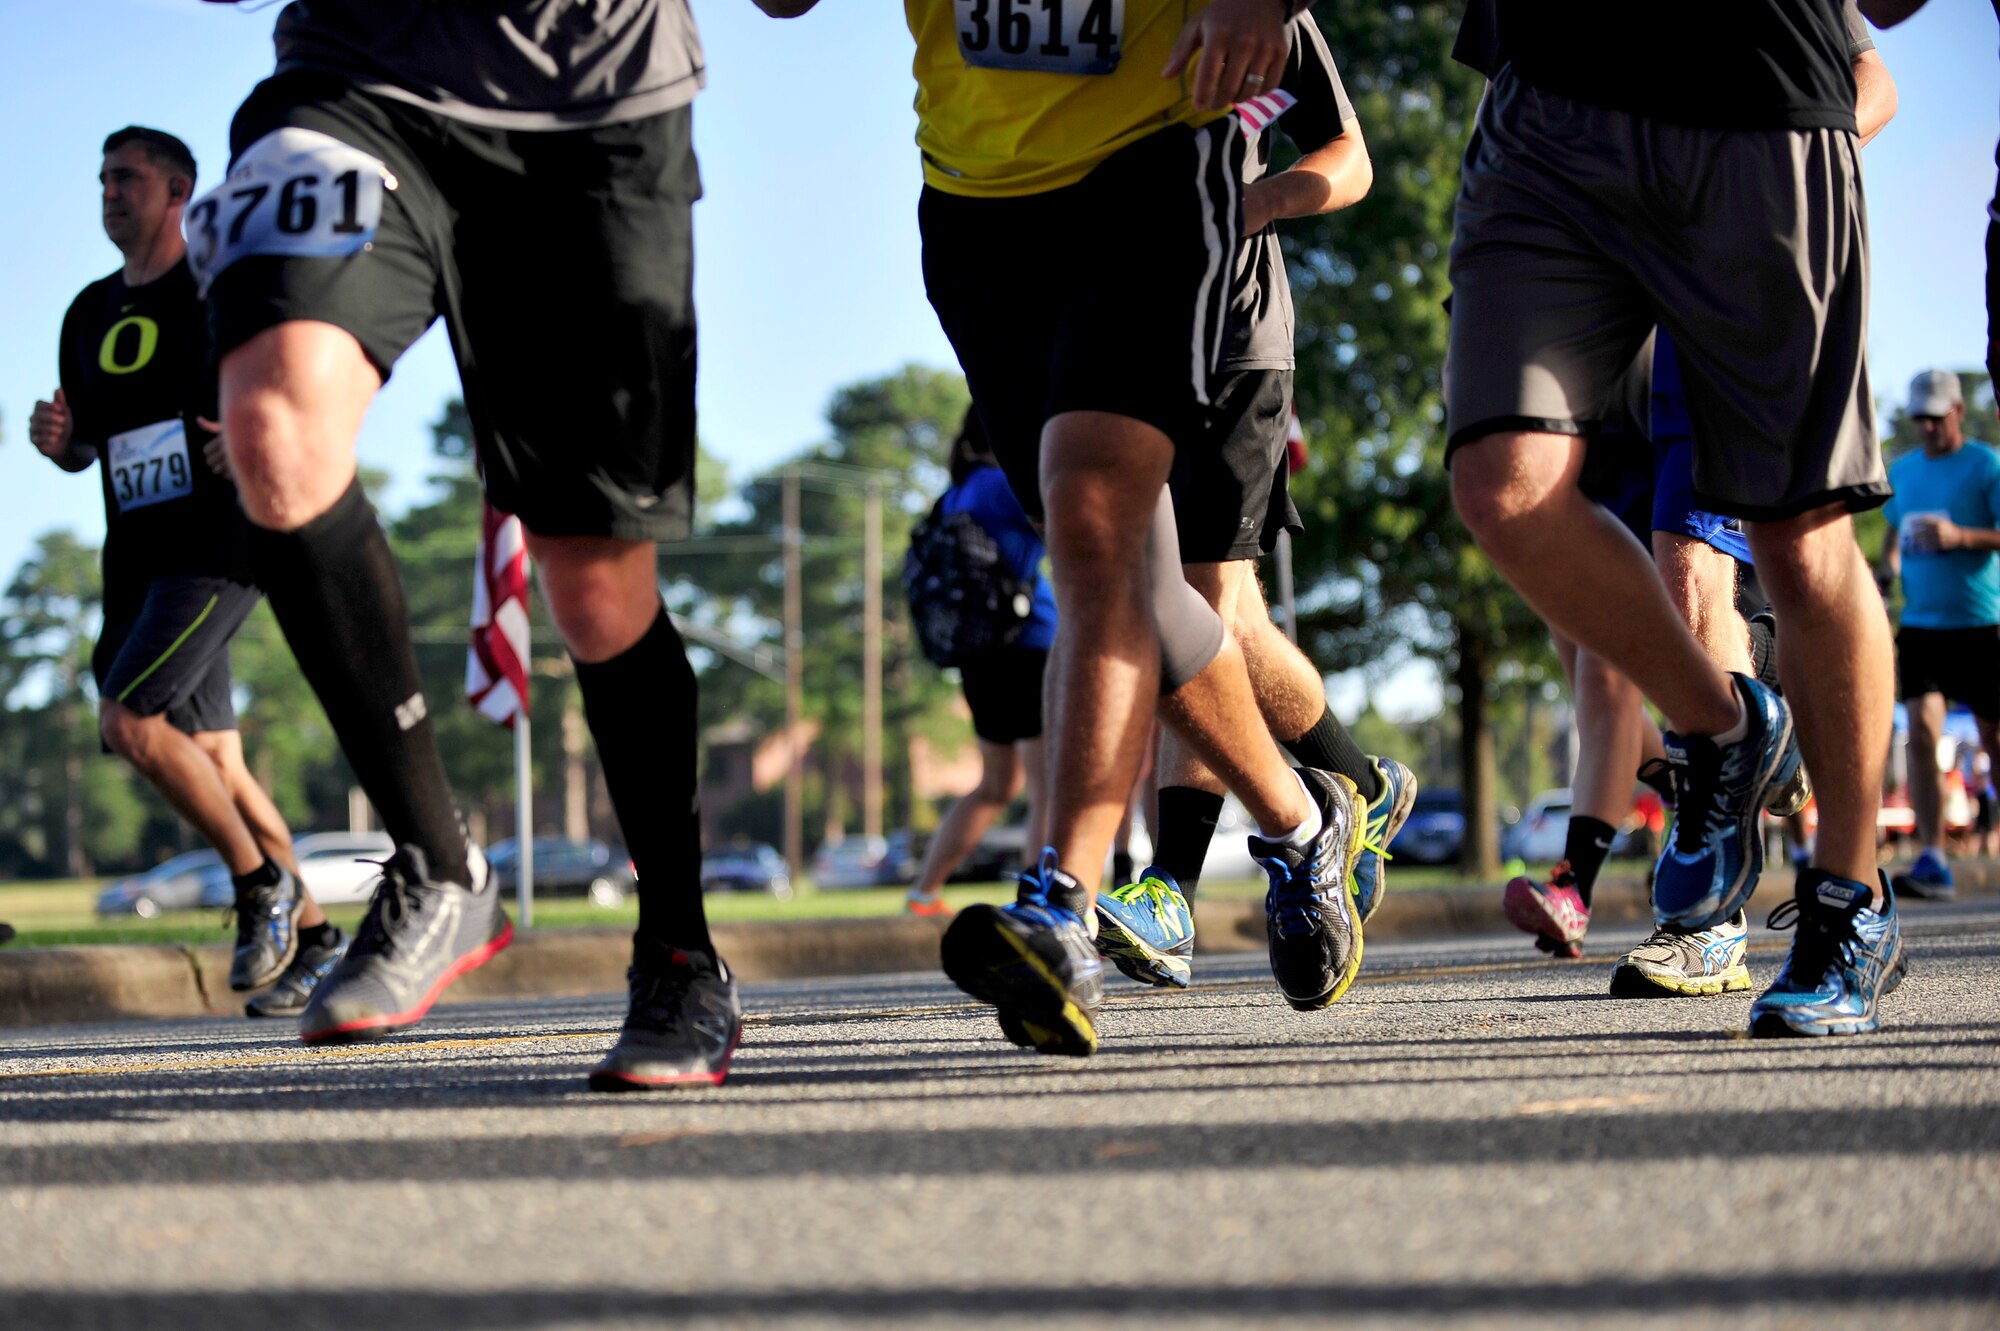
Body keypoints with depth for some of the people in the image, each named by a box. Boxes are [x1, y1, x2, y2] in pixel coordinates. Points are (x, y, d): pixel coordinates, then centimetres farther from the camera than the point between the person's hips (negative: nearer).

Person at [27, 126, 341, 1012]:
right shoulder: (90, 314, 16)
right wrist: (55, 441, 0)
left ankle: (262, 884, -7)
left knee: (128, 721, -21)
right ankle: (311, 936, 16)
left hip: (219, 547, -7)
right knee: (215, 765, 6)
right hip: (136, 563, 7)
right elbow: (85, 446, 23)